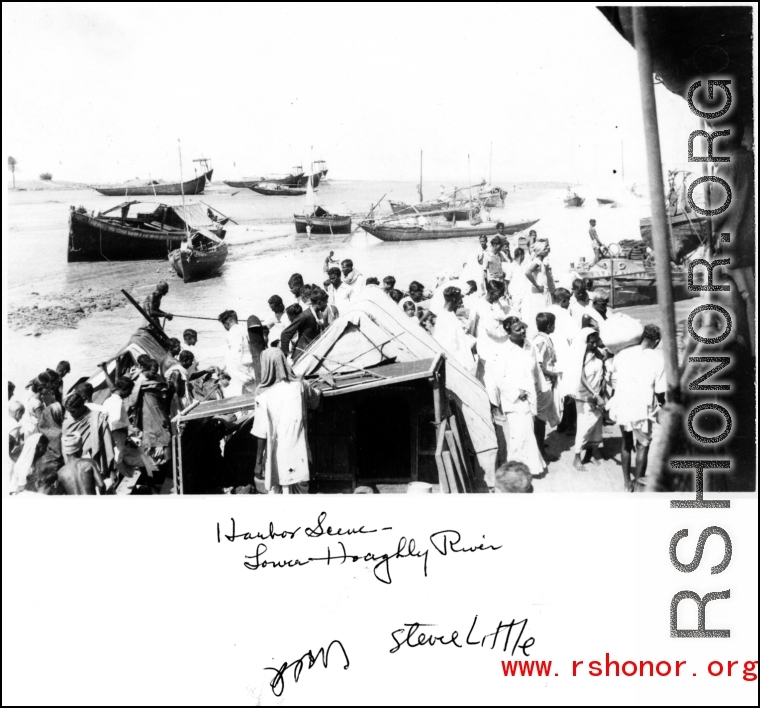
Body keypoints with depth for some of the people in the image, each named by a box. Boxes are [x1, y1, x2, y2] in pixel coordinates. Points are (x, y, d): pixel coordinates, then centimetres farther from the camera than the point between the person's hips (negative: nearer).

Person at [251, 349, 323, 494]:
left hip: (276, 459, -3)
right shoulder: (299, 386, -4)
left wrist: (258, 463, -6)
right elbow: (317, 398, 18)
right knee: (300, 491, 15)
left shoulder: (264, 397, -14)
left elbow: (262, 435, -13)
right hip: (298, 456, 3)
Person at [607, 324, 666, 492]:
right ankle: (637, 482, 20)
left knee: (626, 443, 22)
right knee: (642, 445, 17)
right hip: (642, 409, -3)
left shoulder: (621, 354, -1)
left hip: (621, 406, 4)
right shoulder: (657, 359, -11)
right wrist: (661, 402, 13)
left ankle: (627, 482, 29)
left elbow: (612, 382, 6)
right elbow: (659, 390, -8)